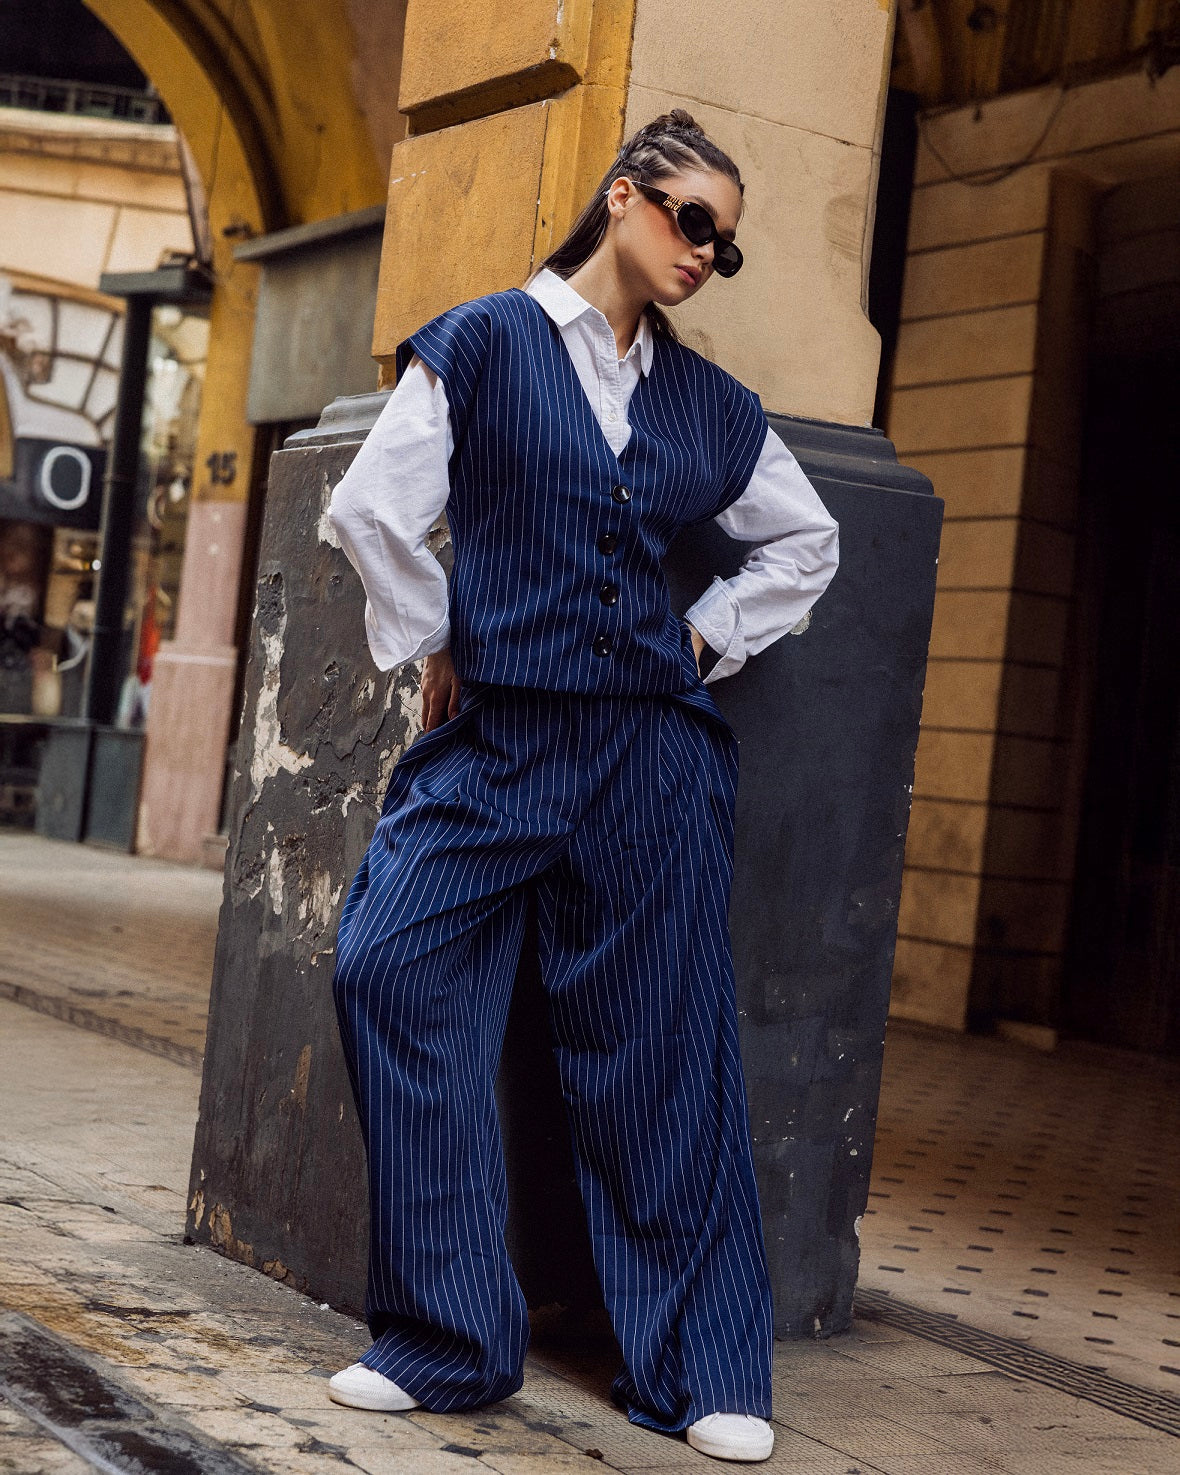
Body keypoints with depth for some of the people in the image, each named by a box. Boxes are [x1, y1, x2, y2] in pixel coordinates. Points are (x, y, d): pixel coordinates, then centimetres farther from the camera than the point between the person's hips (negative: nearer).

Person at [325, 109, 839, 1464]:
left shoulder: (709, 402, 13)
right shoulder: (485, 342, 4)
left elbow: (804, 541, 25)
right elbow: (373, 508, -1)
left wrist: (707, 641, 13)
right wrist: (437, 653, 3)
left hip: (653, 753, 2)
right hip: (494, 742, -1)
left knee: (660, 1046, 2)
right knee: (394, 970, -15)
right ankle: (448, 1341, -1)